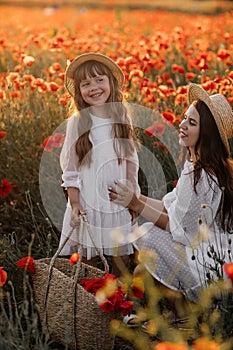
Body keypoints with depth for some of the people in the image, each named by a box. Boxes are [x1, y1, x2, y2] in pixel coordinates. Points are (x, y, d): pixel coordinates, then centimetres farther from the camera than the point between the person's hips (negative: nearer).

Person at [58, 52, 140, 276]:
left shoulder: (123, 119, 2)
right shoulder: (77, 123, -5)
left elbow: (131, 163, 8)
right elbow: (69, 167, -3)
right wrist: (75, 204, -8)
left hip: (120, 201, 2)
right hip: (87, 201, -2)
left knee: (121, 259, 8)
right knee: (88, 259, 4)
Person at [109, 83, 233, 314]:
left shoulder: (202, 177, -24)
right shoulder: (197, 166, 7)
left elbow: (177, 228, -19)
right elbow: (171, 207, 10)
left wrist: (136, 204, -17)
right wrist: (133, 197, 1)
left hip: (210, 267, -9)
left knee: (147, 234, -11)